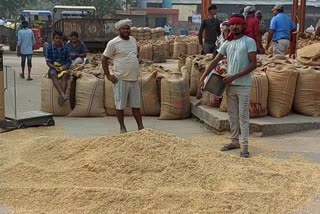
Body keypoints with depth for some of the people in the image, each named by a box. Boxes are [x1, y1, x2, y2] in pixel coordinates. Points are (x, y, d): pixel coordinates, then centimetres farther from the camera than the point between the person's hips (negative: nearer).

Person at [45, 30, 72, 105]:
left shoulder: (65, 49, 8)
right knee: (53, 75, -36)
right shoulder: (49, 48, 4)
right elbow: (48, 62, 3)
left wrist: (65, 66, -13)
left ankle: (61, 97, -48)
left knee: (65, 75, -35)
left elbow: (69, 61, 9)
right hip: (53, 68, -1)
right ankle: (63, 94, -54)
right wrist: (55, 67, -15)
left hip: (63, 68, 1)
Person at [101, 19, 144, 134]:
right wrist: (108, 75, -9)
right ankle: (122, 127, 17)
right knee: (120, 105, 4)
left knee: (136, 105, 10)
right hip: (121, 79, -5)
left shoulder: (133, 40, 9)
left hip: (134, 79, 5)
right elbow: (104, 59, -5)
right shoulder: (113, 43, -9)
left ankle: (140, 127, 15)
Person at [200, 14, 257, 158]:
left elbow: (253, 64, -13)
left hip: (243, 85, -6)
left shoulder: (249, 42, -7)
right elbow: (215, 61, 11)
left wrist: (235, 76, -18)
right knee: (232, 115, 13)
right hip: (230, 85, 6)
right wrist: (203, 76, 0)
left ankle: (245, 146, 0)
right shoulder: (227, 44, 9)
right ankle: (234, 141, 24)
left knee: (243, 116, -4)